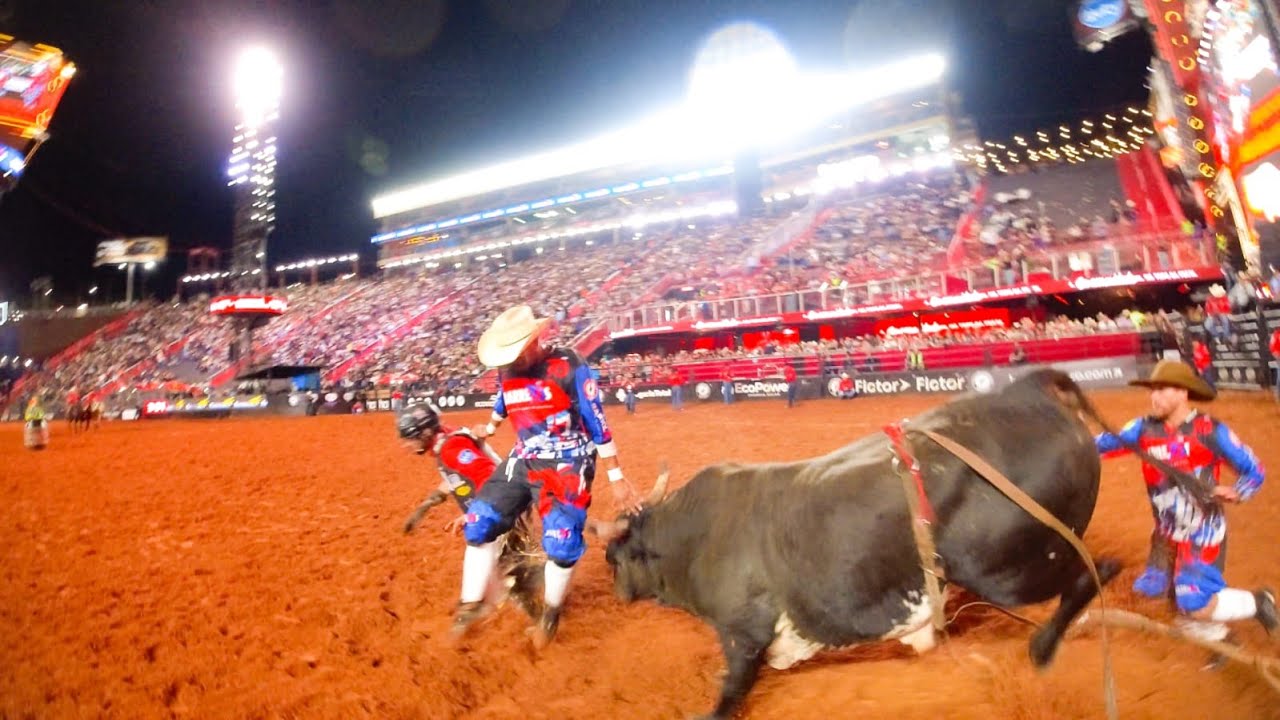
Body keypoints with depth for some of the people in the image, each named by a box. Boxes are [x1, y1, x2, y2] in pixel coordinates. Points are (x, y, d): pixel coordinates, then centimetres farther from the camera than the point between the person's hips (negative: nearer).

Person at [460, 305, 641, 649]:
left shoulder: (570, 368, -19)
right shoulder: (507, 372, -1)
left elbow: (598, 425, -16)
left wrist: (616, 478, -13)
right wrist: (489, 428, 44)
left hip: (568, 463, -6)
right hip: (524, 459, 6)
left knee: (561, 539, -18)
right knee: (480, 520, 2)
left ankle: (551, 611, 13)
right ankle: (470, 604, 23)